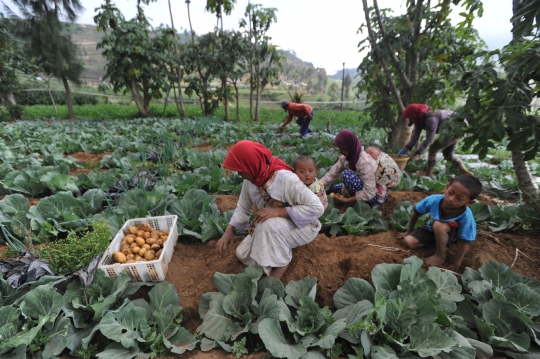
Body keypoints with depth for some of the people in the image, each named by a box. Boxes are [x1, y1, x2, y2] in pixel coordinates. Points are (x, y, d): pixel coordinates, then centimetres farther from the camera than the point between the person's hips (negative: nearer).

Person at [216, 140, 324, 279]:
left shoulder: (287, 179, -33)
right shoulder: (250, 180, -13)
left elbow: (317, 208, -31)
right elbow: (243, 207, 2)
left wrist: (278, 211, -36)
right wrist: (228, 231, -9)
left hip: (303, 226, -6)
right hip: (275, 228, 7)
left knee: (269, 225, -36)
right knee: (242, 254, 2)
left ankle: (282, 263, -9)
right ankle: (283, 247, 15)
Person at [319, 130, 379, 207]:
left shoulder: (365, 162, -32)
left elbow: (369, 193, -32)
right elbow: (332, 174, -10)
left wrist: (347, 200, -30)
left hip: (375, 195, -7)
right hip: (362, 188, 7)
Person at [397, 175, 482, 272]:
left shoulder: (466, 217, -35)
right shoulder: (433, 200, -30)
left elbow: (464, 242, -25)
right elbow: (416, 213, -11)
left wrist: (456, 264, -19)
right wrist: (408, 231, 2)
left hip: (451, 235, -2)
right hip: (431, 229, 3)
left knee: (439, 226, -37)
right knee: (408, 241, -16)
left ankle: (441, 255, -10)